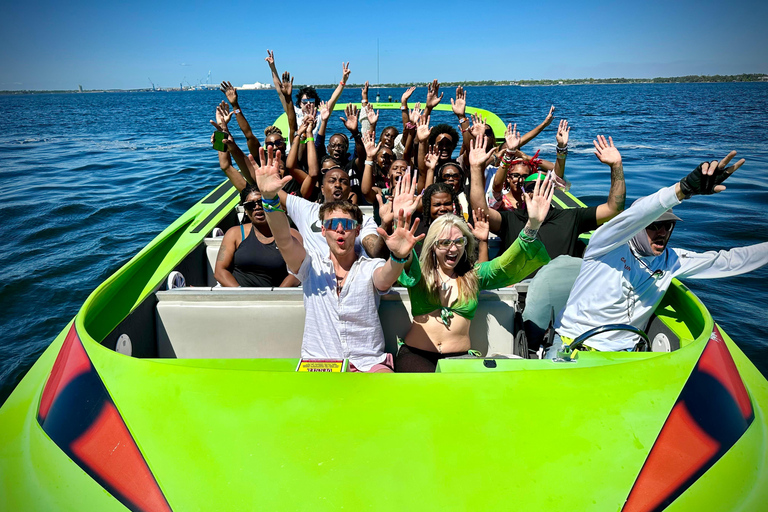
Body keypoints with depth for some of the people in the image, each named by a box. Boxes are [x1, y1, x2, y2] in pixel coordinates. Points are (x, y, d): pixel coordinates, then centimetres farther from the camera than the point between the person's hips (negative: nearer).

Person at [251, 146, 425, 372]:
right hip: (316, 364, 1)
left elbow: (385, 277, -20)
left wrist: (399, 257, -44)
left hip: (369, 364, -1)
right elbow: (284, 240, -12)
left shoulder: (371, 267, 3)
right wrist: (270, 197, -29)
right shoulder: (312, 265, 6)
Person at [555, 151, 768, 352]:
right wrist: (684, 188, -38)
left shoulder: (671, 261, 8)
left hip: (623, 353, 7)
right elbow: (632, 217, -28)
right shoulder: (606, 247, -10)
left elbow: (728, 261, 14)